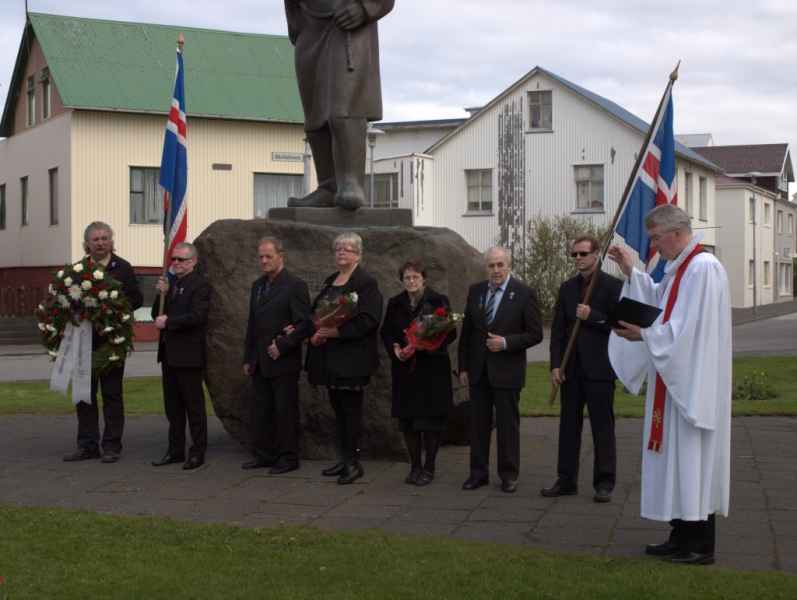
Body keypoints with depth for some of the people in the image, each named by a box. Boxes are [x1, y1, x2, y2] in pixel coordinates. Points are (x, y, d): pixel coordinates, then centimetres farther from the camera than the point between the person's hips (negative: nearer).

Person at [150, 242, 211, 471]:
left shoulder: (200, 284, -9)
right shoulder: (171, 283, 15)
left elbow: (197, 316, -21)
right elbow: (157, 314, 13)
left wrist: (168, 321, -16)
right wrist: (162, 294, -4)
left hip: (189, 355, -8)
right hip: (169, 355, 8)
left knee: (194, 406, -1)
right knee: (173, 406, 13)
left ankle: (197, 452, 5)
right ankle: (175, 450, 21)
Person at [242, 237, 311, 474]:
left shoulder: (295, 286, -8)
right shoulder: (257, 285, 15)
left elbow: (304, 324, -12)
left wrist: (281, 346, -16)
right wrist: (248, 358, 15)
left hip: (284, 361, -7)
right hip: (260, 363, 7)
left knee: (285, 410, 0)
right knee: (261, 410, 10)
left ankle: (288, 458, 7)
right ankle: (264, 454, 18)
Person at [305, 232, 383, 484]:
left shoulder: (366, 283, -8)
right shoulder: (329, 281, 17)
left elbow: (368, 320, -18)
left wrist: (336, 331, -21)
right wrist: (316, 333, 0)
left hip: (351, 358, -8)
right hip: (329, 357, 8)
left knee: (351, 409, -4)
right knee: (338, 408, 11)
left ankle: (353, 463, 3)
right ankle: (344, 460, 19)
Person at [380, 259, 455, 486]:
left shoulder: (439, 301, -3)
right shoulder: (395, 304, 9)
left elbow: (450, 333, -5)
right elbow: (385, 332, 12)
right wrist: (394, 348, -7)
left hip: (432, 368, -3)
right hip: (404, 368, 4)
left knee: (431, 419, -1)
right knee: (407, 419, 5)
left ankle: (429, 468, 10)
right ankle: (415, 466, 17)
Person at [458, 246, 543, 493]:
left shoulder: (524, 294, -6)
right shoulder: (475, 291, 6)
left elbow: (535, 334, -5)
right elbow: (466, 332, 11)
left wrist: (506, 342, -17)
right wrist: (463, 366, 7)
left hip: (506, 370, -4)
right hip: (478, 370, 4)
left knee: (508, 424, 3)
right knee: (478, 423, 9)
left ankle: (509, 475, 13)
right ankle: (478, 472, 18)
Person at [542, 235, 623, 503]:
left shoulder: (612, 286, -4)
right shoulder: (567, 288, 11)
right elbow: (557, 329, 9)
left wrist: (592, 317, -18)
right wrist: (555, 364, 2)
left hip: (599, 367, -5)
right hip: (571, 368, 5)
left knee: (602, 426, 1)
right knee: (568, 425, 9)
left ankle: (604, 483, 7)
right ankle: (566, 480, 16)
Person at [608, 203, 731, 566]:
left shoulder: (703, 268, -19)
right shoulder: (679, 268, 13)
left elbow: (687, 331, -23)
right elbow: (658, 303, 20)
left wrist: (644, 335, -15)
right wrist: (631, 273, 14)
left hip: (692, 384, -10)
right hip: (674, 383, 10)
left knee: (691, 458, -3)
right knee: (677, 460, 13)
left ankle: (701, 547, 6)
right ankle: (682, 537, 21)